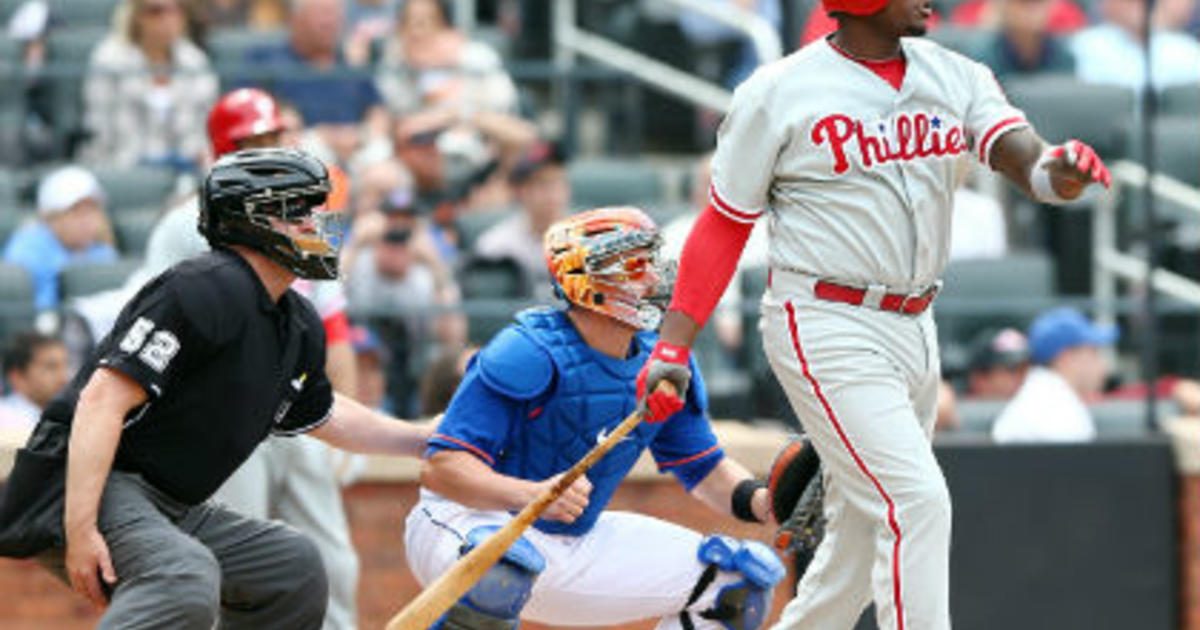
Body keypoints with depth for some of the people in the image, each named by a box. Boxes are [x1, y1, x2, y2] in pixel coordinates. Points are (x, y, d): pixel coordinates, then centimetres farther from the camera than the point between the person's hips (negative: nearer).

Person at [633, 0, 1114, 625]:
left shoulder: (954, 76, 7)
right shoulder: (777, 93, -7)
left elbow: (1014, 150, -10)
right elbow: (724, 224, -2)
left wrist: (1052, 169, -35)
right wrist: (673, 345, -8)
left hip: (915, 333, 6)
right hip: (826, 332, -6)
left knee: (860, 539, 11)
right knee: (915, 501, -17)